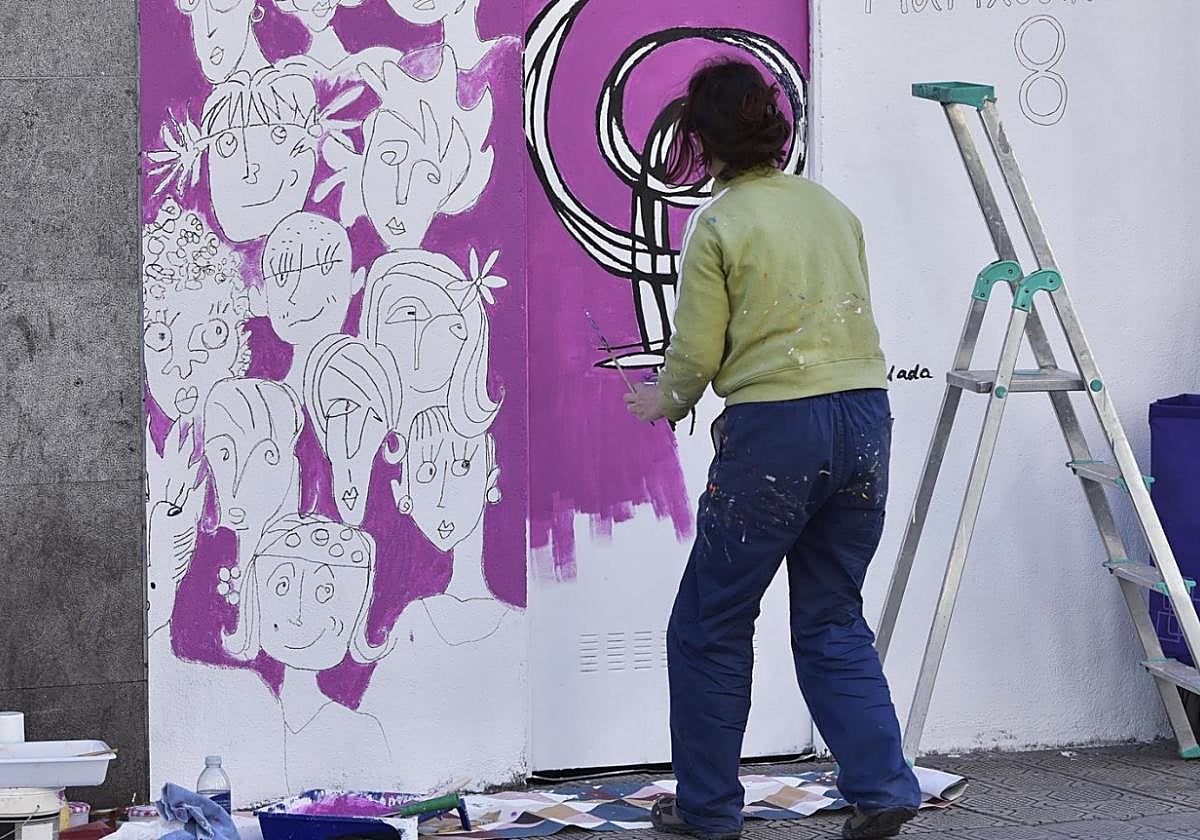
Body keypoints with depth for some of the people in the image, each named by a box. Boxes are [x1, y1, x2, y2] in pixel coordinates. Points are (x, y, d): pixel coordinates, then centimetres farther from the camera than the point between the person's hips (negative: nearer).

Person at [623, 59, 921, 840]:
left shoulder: (717, 224, -7)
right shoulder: (833, 206, 10)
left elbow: (696, 354, -5)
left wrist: (666, 401, 18)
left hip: (774, 432, -6)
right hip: (865, 417, 6)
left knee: (711, 625, 10)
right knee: (833, 619, 16)